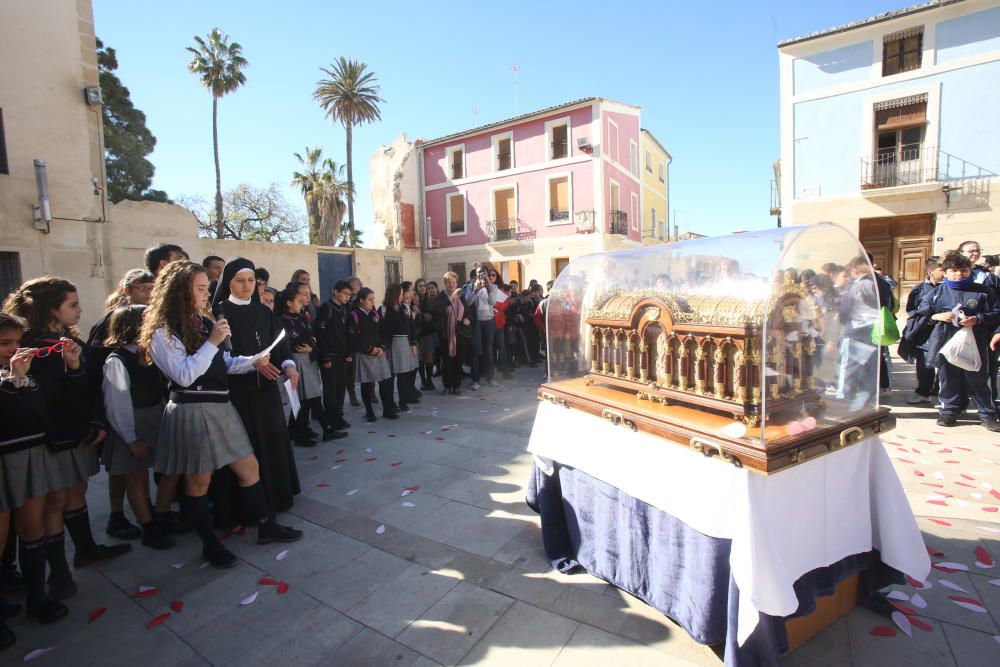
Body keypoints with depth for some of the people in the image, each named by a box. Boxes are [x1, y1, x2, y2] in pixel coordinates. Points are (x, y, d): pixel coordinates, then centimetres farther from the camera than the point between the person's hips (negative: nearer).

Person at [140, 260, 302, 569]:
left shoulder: (204, 322, 11)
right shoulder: (163, 332, -10)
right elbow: (183, 376, -19)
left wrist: (252, 361, 0)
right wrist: (212, 342, -20)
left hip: (221, 407, 7)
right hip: (191, 412, -7)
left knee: (249, 467, 10)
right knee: (199, 481, 7)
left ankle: (266, 526, 23)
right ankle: (210, 544, 24)